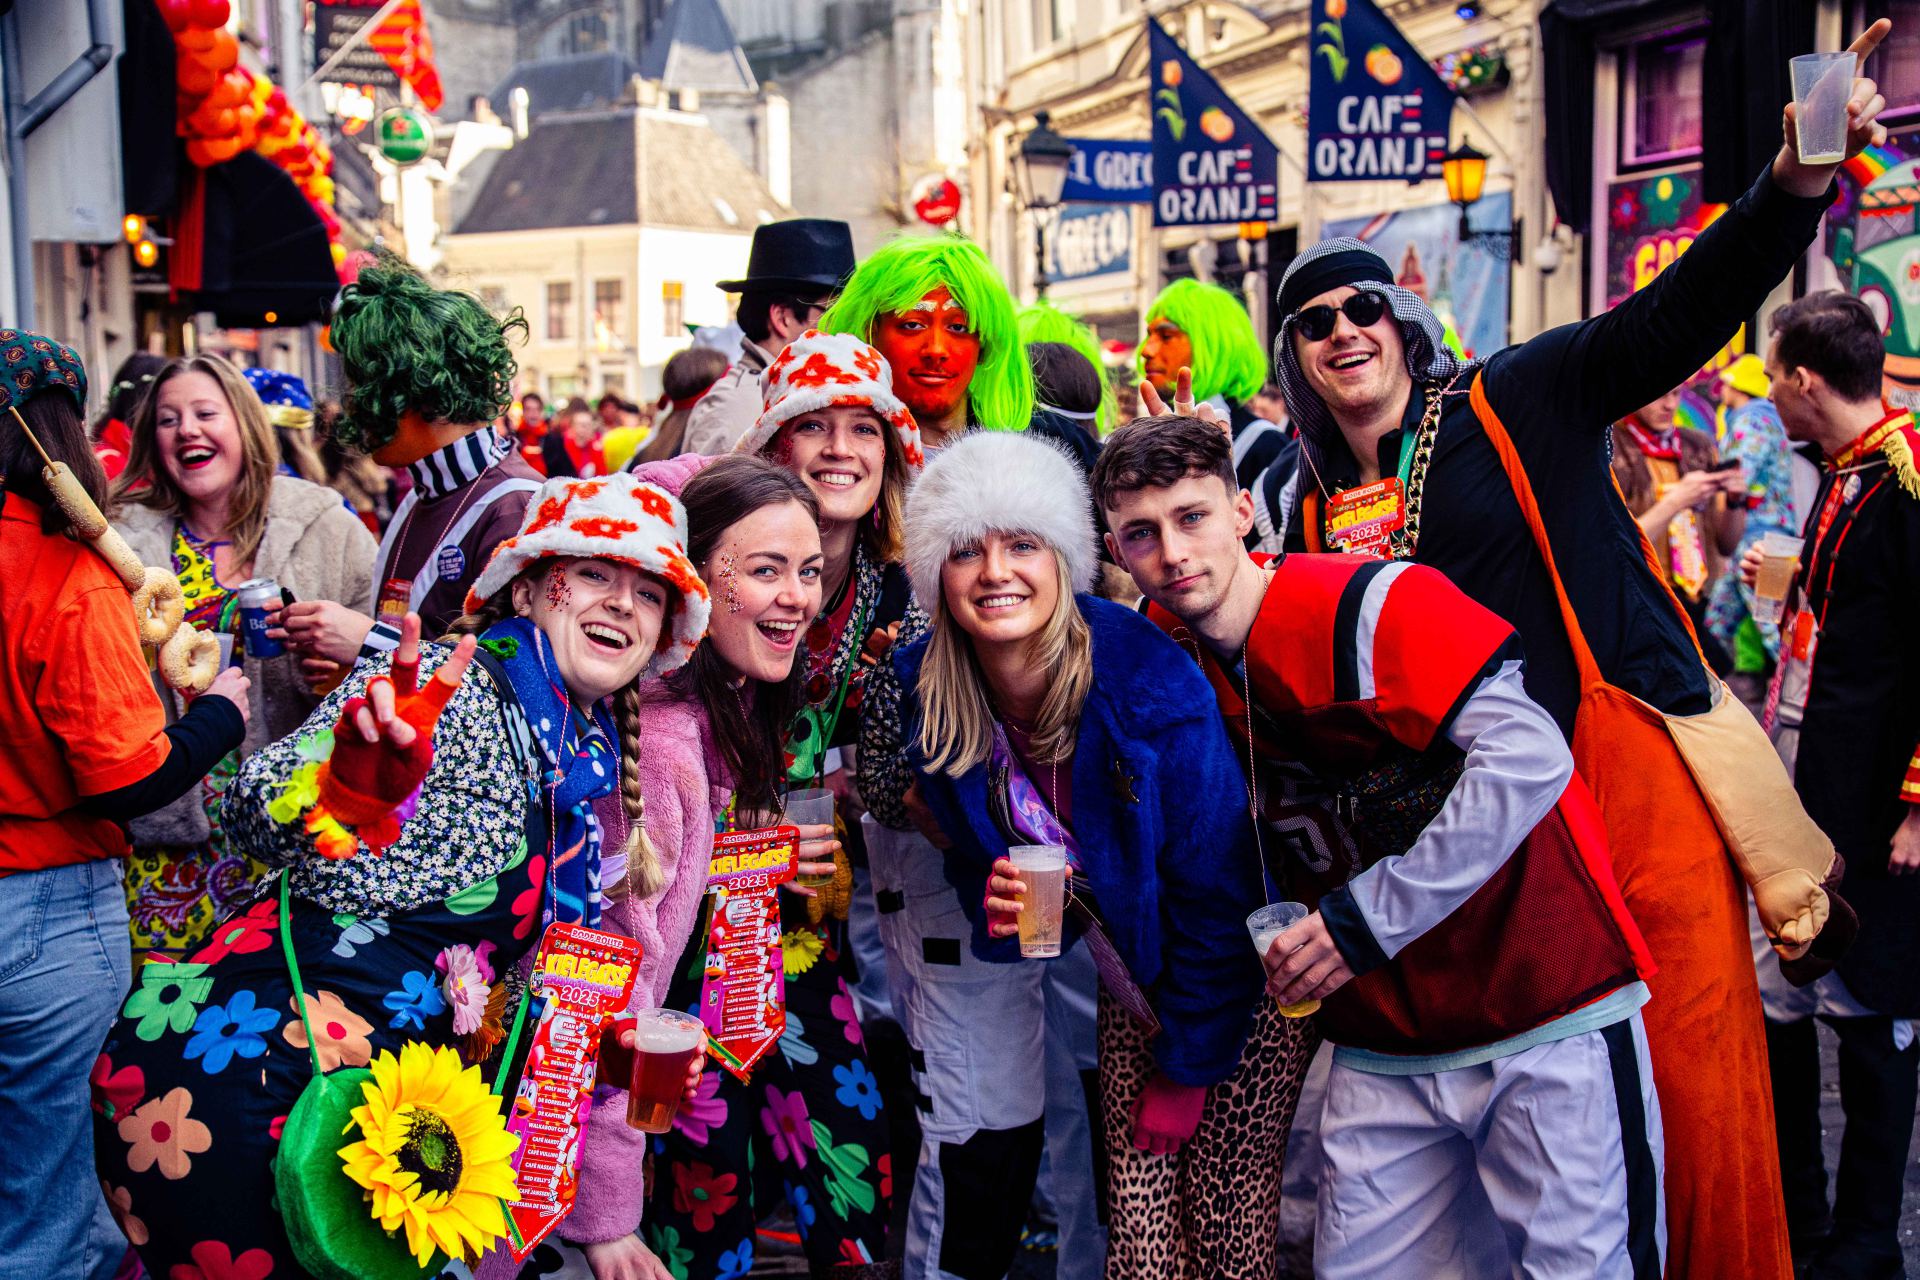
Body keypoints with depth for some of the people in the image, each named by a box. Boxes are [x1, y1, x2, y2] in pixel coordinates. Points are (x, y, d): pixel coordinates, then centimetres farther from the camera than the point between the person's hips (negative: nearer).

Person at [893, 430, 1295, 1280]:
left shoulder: (1152, 686, -27)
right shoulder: (931, 701, -11)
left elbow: (1219, 889, -19)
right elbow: (977, 852, 6)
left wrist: (1187, 1069, -12)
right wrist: (994, 899, -18)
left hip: (1242, 985, -4)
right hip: (1135, 987, 4)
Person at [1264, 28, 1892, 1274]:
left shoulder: (1516, 404, 2)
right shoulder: (1317, 514, 13)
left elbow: (1680, 317, -10)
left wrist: (1796, 183, -25)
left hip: (1638, 771, -3)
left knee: (1695, 1078, -5)